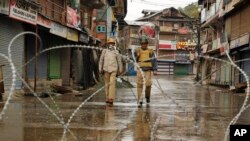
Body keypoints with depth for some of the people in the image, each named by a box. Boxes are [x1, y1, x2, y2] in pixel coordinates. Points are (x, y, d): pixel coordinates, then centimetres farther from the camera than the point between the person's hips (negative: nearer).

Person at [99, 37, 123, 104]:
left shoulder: (116, 52, 2)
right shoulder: (104, 51, 4)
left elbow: (119, 61, 8)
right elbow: (101, 60, 6)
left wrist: (120, 70, 8)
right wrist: (100, 69, 1)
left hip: (113, 70, -2)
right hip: (106, 70, 2)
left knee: (112, 83, -13)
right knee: (107, 84, 7)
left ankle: (111, 99, -18)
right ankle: (107, 98, 19)